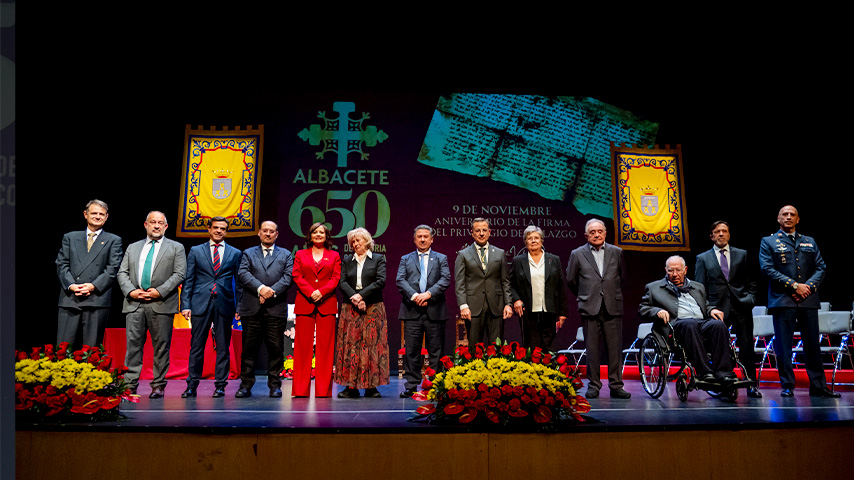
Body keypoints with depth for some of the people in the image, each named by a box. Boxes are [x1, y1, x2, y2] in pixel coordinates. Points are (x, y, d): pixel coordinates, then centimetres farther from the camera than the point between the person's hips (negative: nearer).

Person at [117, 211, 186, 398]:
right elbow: (122, 273, 13)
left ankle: (158, 386, 10)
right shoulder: (133, 248, 20)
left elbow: (180, 274, -1)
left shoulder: (176, 248, 10)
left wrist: (160, 291, -12)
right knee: (133, 344, -1)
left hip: (161, 304, -2)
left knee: (161, 346, 1)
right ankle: (130, 385, 3)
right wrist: (130, 291, -5)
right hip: (134, 304, 2)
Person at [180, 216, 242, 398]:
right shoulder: (196, 251, 10)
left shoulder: (235, 253, 10)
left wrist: (239, 307, 1)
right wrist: (185, 305, -2)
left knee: (223, 347, 4)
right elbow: (188, 280, 7)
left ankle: (220, 385, 12)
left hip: (225, 305, 0)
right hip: (200, 303, 0)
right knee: (196, 346, 2)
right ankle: (192, 385, 10)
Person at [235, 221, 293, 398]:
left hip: (276, 309, 0)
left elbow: (288, 276, 1)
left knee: (275, 349, 1)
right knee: (249, 348, 3)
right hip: (251, 309, 0)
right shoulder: (248, 253, 15)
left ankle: (274, 385, 10)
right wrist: (260, 288, -16)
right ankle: (246, 384, 12)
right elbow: (243, 273, -1)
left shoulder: (286, 255, 16)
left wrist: (272, 292, -13)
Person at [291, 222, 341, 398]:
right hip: (304, 304, 0)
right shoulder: (300, 255, 15)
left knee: (325, 346, -1)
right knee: (303, 345, -1)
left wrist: (321, 292, -13)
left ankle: (323, 389, 4)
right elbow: (297, 277, 4)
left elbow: (336, 278, 3)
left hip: (327, 304, 0)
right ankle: (300, 389, 5)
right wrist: (310, 293, -11)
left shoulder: (334, 256, 14)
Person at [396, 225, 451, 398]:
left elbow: (445, 280, -2)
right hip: (412, 311, 1)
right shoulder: (405, 259, 15)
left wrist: (429, 294, -16)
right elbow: (400, 281, 2)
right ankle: (411, 385, 7)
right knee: (411, 350, 1)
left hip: (435, 311, 0)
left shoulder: (441, 259, 13)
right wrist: (414, 296, -14)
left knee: (436, 351, 2)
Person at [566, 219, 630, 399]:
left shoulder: (616, 252, 10)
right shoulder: (577, 254, 5)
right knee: (592, 349, 1)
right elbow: (570, 280, 13)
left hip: (613, 308, 1)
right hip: (590, 309, -1)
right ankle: (593, 385, 11)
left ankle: (616, 385, 11)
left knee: (615, 348, 1)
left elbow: (622, 278, 21)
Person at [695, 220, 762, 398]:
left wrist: (750, 299, -1)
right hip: (718, 309, -1)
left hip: (741, 307, 1)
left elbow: (751, 282, 15)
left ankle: (752, 385, 12)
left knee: (747, 347, 2)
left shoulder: (742, 255, 14)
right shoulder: (703, 258, 10)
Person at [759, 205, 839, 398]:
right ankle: (787, 386, 4)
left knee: (812, 344, 6)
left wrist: (808, 286, -7)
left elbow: (821, 267, 11)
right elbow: (767, 269, -5)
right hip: (782, 300, -3)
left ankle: (818, 386, 13)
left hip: (808, 300, 3)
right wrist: (794, 285, -11)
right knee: (783, 345, -3)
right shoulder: (768, 242, 7)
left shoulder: (810, 242, 18)